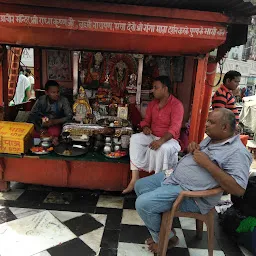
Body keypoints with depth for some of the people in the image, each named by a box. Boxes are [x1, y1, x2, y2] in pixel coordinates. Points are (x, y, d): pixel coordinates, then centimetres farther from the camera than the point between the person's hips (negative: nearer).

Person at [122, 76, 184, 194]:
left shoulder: (176, 105, -14)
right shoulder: (152, 104, 7)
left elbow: (174, 128, -23)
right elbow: (146, 120, 15)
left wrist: (161, 140, -37)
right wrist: (145, 127, -10)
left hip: (168, 139, -6)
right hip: (152, 136, 6)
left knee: (163, 148, -38)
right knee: (135, 138, -18)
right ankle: (135, 177, -22)